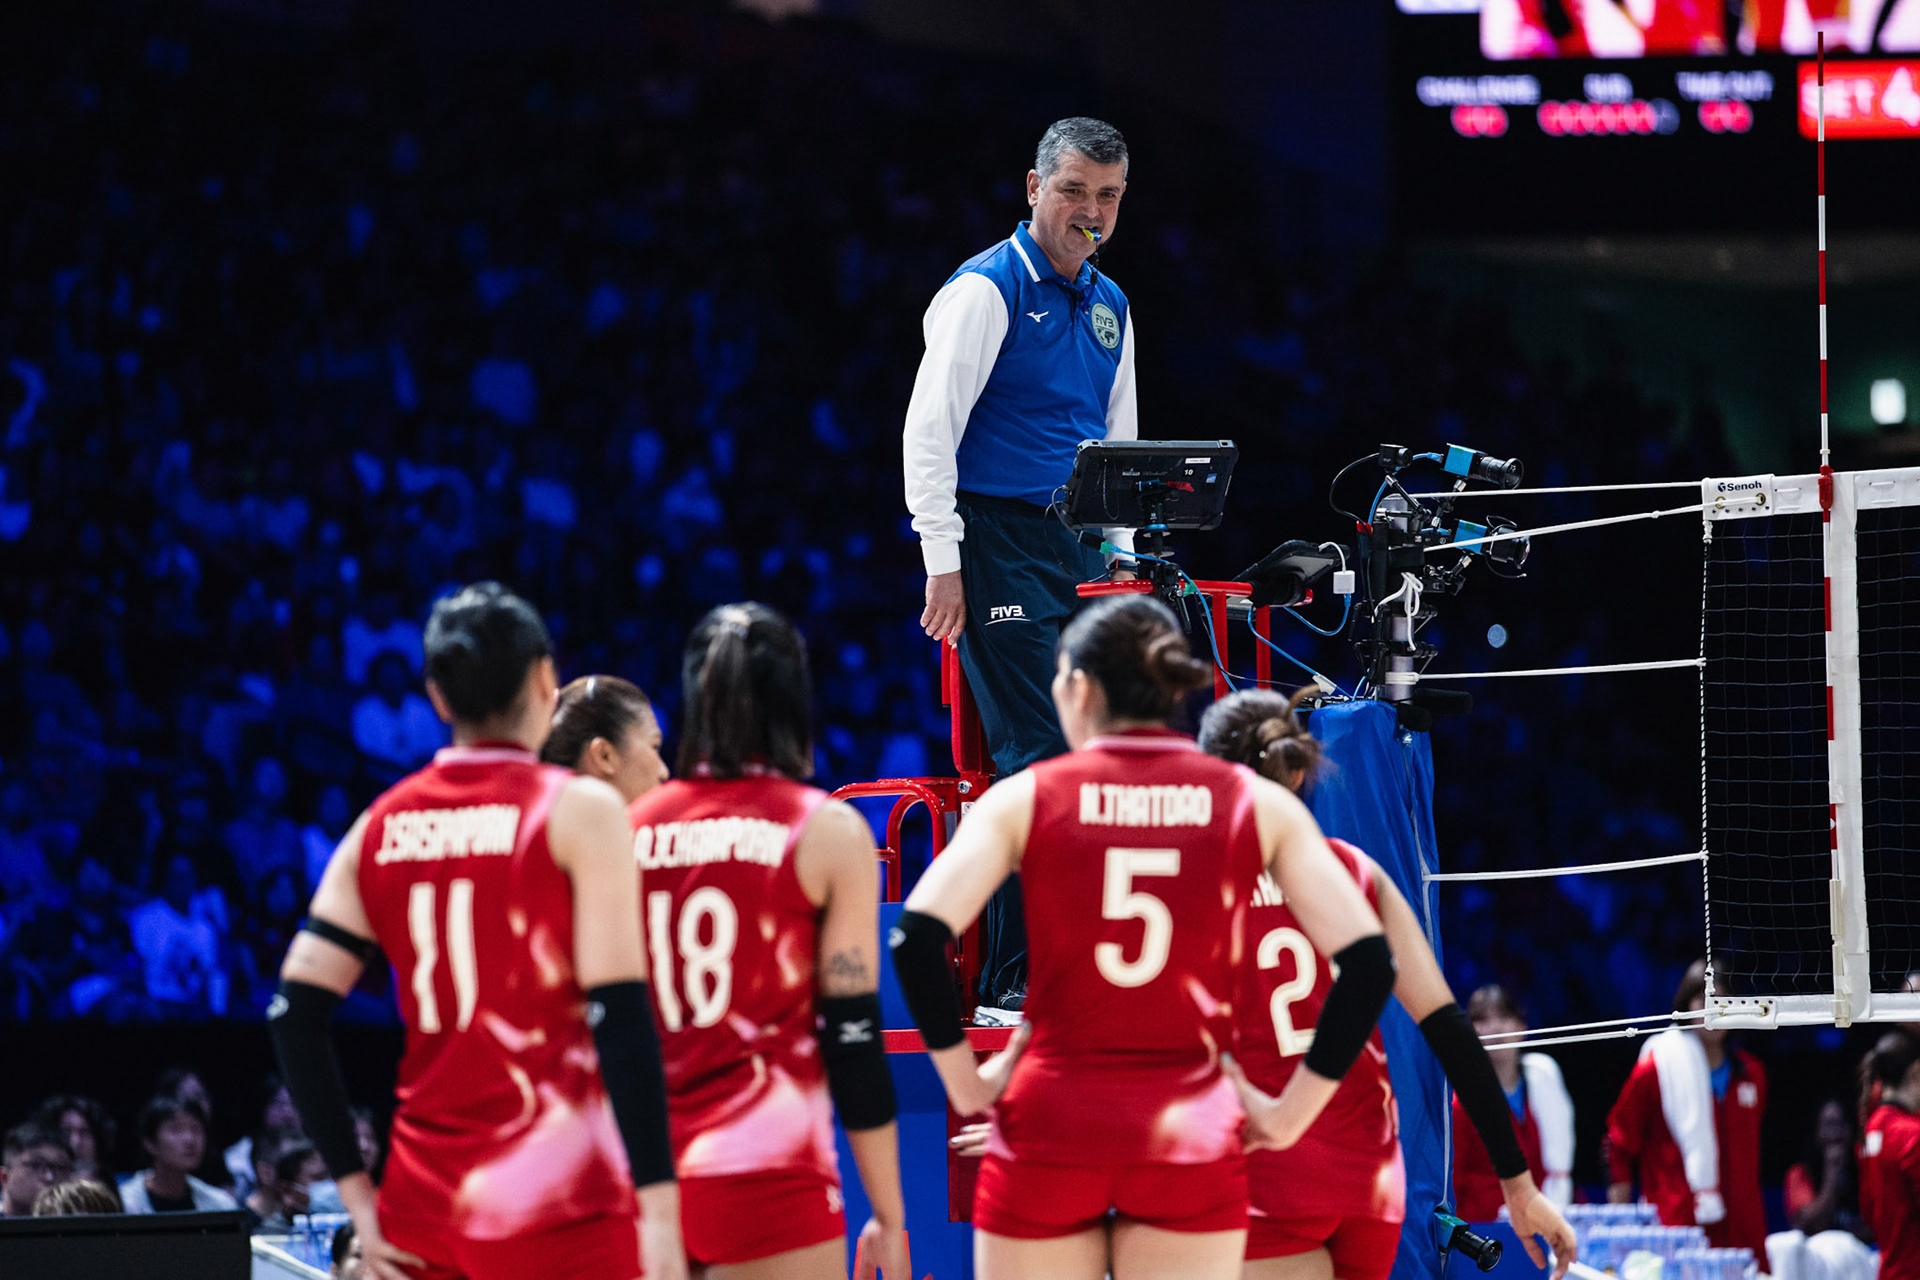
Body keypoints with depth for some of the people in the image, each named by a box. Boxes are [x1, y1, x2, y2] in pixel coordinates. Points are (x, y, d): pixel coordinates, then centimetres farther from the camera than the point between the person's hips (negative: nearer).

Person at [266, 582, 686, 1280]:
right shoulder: (578, 810, -5)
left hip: (426, 1200, 5)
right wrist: (659, 1208, -12)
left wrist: (356, 1191, 8)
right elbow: (620, 1017, -12)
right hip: (556, 1200, -5)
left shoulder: (380, 826, 10)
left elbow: (295, 1014, 5)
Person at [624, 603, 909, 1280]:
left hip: (643, 1175, 4)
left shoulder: (628, 829, 9)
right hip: (769, 1169, -4)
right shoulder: (826, 831, -1)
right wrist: (889, 1215, 2)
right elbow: (853, 1035, -3)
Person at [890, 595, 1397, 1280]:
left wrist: (965, 1082, -1)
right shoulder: (1258, 805, 4)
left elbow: (917, 939, -10)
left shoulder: (1026, 798, 1)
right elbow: (1368, 962, -2)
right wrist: (1290, 1111, 3)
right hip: (1190, 1136, 1)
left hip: (1050, 1122, -1)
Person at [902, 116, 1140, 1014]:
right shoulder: (985, 291, -6)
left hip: (1077, 548, 8)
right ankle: (1010, 983, -14)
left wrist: (1124, 560, 18)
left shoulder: (1108, 307, 18)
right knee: (1038, 755, -15)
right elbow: (930, 428, -12)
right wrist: (943, 563, -17)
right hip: (1000, 547, -8)